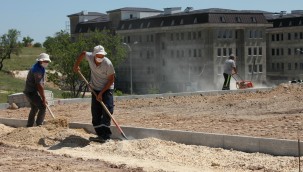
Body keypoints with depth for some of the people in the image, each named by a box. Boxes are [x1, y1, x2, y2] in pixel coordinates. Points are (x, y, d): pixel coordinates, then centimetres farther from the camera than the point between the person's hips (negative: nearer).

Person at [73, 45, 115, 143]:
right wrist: (76, 65, 11)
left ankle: (105, 136, -18)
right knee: (95, 113, 2)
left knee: (107, 112, -16)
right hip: (95, 89, 5)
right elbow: (83, 53, 11)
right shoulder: (90, 57, -14)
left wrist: (101, 93, -17)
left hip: (107, 89, -5)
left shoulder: (108, 64, -24)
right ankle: (100, 135, 7)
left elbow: (111, 80, -16)